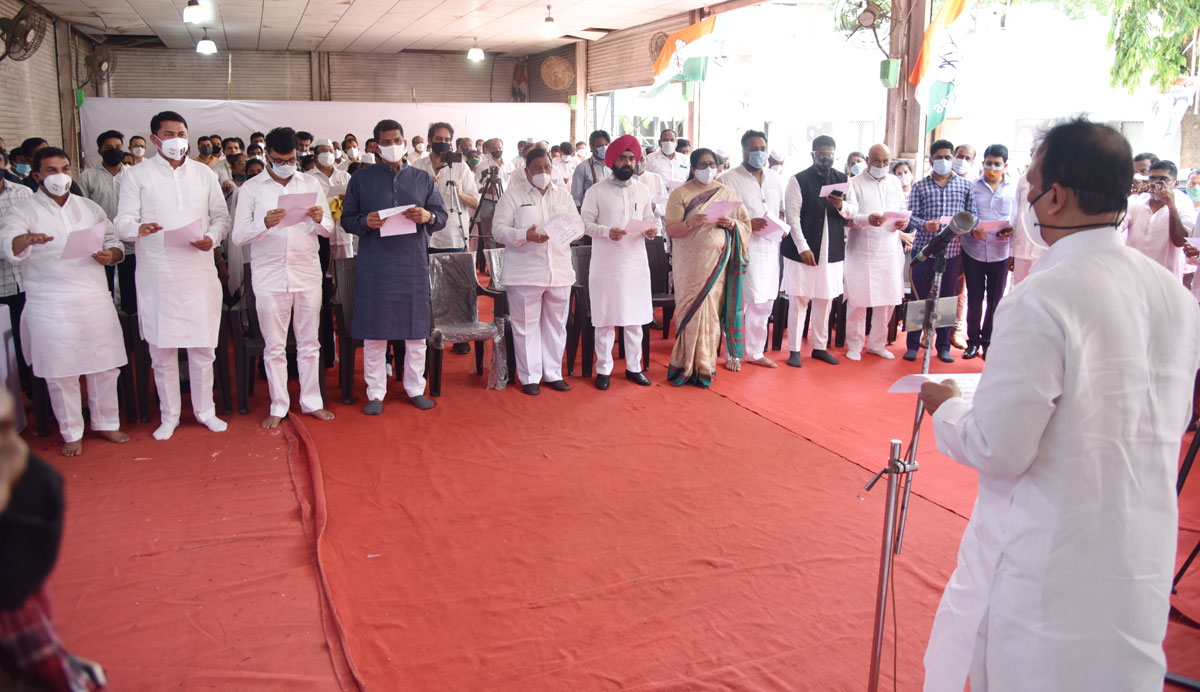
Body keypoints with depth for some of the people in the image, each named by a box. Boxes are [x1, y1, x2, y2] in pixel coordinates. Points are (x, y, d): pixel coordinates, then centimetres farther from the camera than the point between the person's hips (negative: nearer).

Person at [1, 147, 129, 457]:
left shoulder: (90, 208, 12)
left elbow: (114, 242, 14)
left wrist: (110, 254, -10)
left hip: (96, 299, 3)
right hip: (50, 307, -3)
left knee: (104, 365, 9)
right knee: (60, 372, 2)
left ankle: (107, 423, 25)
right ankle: (72, 433, 16)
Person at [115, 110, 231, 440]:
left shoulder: (204, 174, 12)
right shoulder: (137, 175, 4)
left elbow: (221, 216, 11)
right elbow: (123, 223, -2)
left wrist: (212, 237, -10)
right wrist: (138, 229, -25)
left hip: (199, 271, 2)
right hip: (156, 274, -1)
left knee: (203, 346, 5)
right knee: (161, 349, 4)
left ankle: (204, 409, 20)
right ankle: (169, 416, 18)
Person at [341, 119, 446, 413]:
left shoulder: (422, 179, 12)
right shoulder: (361, 179, 7)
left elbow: (442, 215, 10)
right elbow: (346, 218, 6)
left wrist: (427, 217, -12)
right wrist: (365, 222, -15)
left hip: (413, 264, 2)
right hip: (375, 265, -1)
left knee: (416, 330, 6)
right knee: (374, 331, 1)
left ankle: (415, 388, 20)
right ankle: (375, 393, 12)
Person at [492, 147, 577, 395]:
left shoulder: (563, 195, 13)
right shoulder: (512, 195, 0)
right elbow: (498, 230, -7)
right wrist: (525, 235, -23)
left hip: (559, 270, 4)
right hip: (525, 271, -4)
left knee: (556, 324, 10)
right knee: (526, 325, 1)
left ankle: (553, 373, 22)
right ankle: (530, 377, 12)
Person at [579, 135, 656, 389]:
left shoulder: (643, 190, 10)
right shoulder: (596, 191, -2)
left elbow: (649, 219, 16)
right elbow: (585, 223, -4)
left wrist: (651, 230, -7)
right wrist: (607, 231, -21)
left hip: (636, 262, 3)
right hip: (606, 264, -3)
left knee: (635, 318, 9)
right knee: (605, 319, 1)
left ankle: (634, 367, 21)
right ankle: (603, 369, 13)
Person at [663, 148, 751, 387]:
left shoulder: (727, 194, 12)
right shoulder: (680, 194, 3)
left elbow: (746, 224, 12)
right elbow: (671, 229, -4)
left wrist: (732, 224, -9)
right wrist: (690, 223, -22)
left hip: (717, 260, 2)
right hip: (690, 262, -2)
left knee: (712, 310, 1)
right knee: (691, 309, -3)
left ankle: (705, 364, 12)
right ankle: (689, 365, 8)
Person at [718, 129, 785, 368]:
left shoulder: (774, 179, 15)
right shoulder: (727, 180, -4)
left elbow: (782, 210, 24)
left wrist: (782, 226, 2)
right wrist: (746, 224, -19)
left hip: (769, 248, 6)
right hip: (741, 250, -6)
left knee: (763, 304, 11)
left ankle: (755, 352, 24)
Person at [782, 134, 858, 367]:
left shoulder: (843, 180, 11)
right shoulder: (798, 180, -4)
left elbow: (854, 210, 10)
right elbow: (793, 216, -9)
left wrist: (842, 206, -14)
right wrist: (802, 247, -16)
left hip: (832, 250, 5)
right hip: (802, 249, -4)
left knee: (825, 300, 11)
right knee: (799, 300, -1)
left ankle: (820, 347, 22)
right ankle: (794, 350, 8)